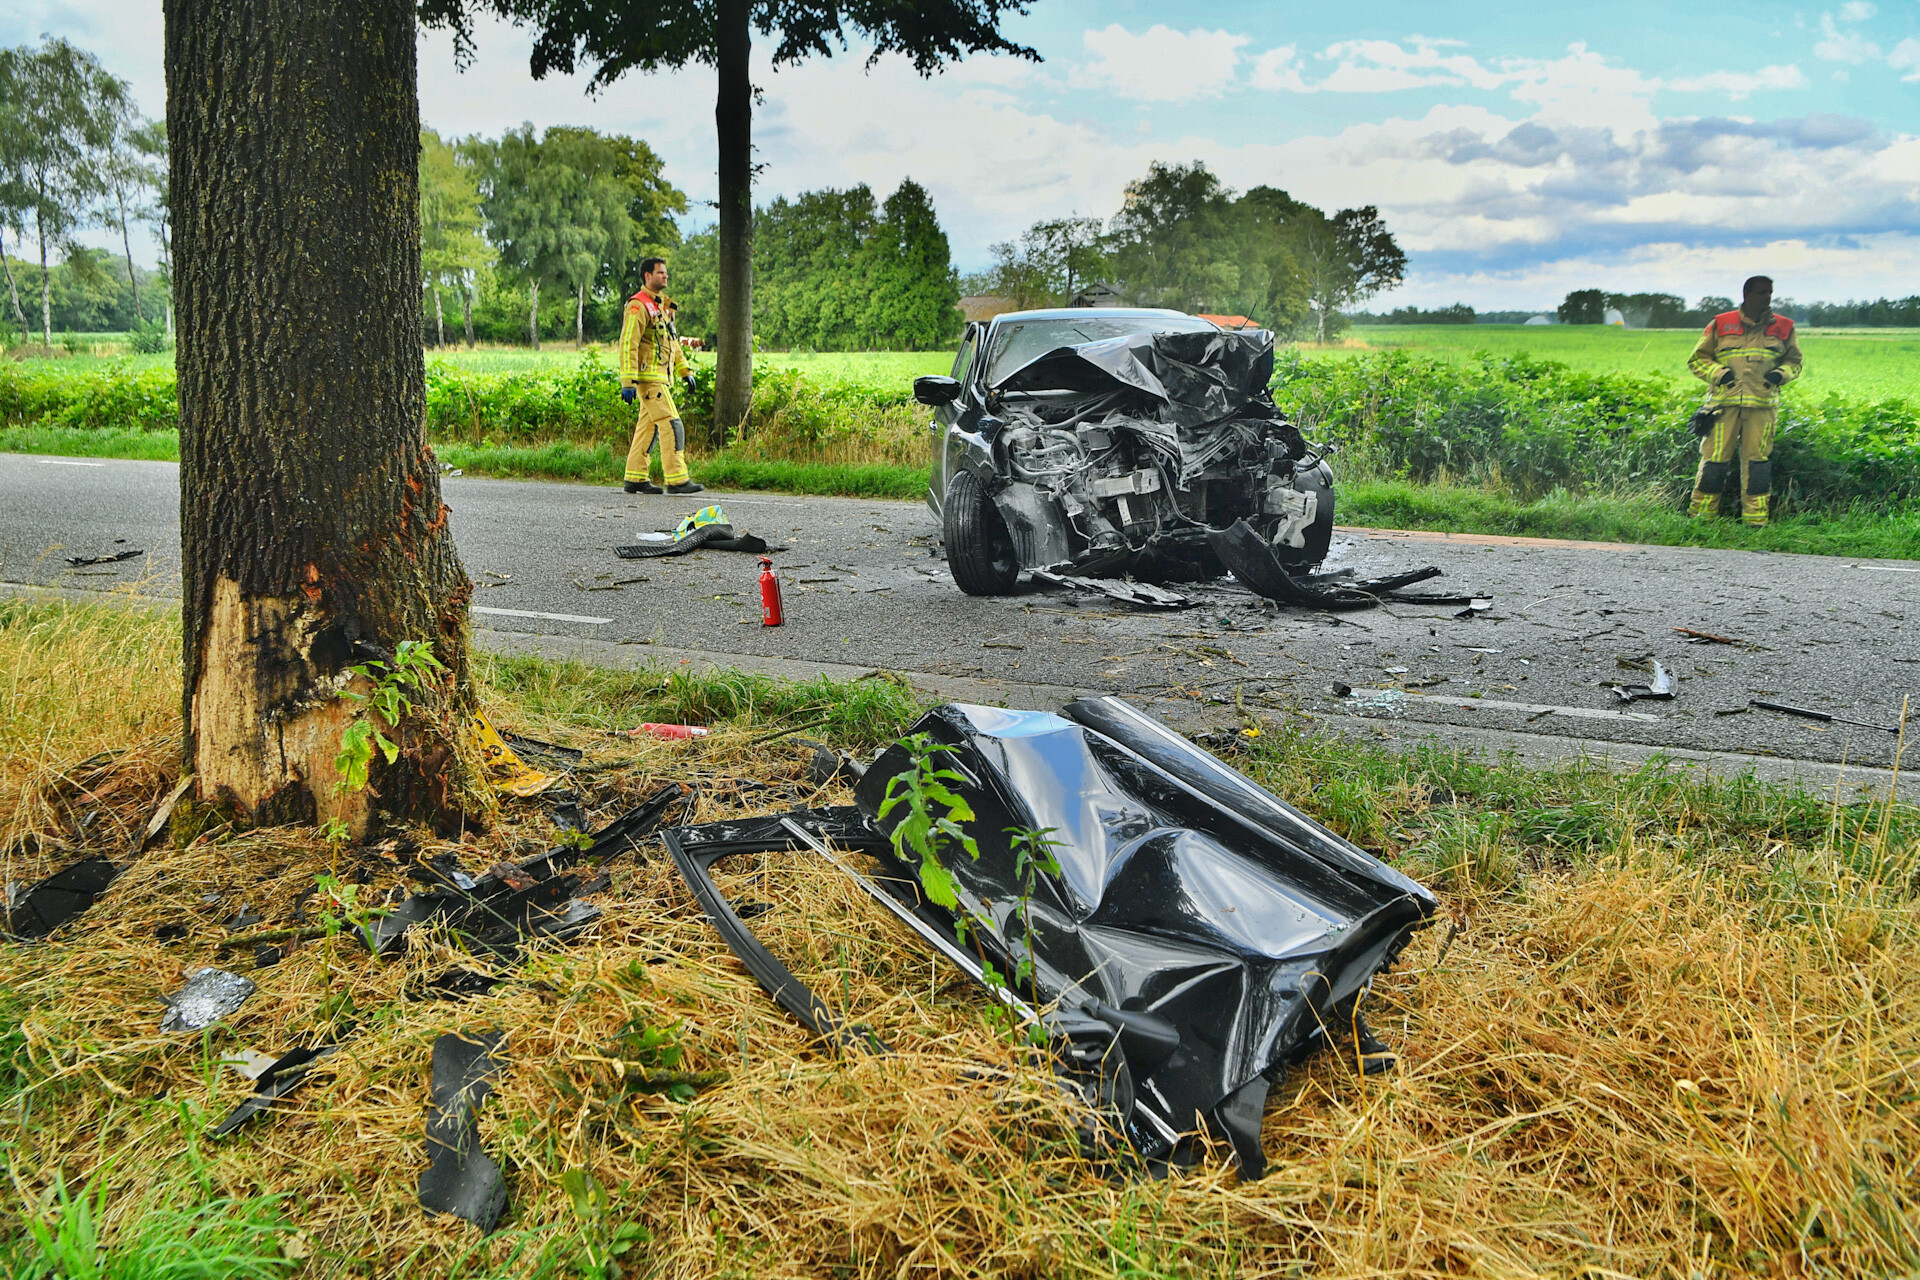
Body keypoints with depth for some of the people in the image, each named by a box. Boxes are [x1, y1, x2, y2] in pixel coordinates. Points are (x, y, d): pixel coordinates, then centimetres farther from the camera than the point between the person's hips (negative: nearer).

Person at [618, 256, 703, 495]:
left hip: (660, 376, 10)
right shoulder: (638, 306, -12)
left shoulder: (662, 305, 18)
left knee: (649, 428, 10)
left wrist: (685, 371, 22)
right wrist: (628, 382, -24)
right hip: (649, 377, -10)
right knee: (672, 425, -12)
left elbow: (672, 342, 27)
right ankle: (676, 479, -11)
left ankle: (635, 479, 15)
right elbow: (628, 344, -18)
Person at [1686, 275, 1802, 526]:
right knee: (1714, 458, -3)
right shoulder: (1721, 325, 7)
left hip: (1762, 404, 2)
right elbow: (1697, 360, 12)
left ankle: (1756, 518, 8)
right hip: (1724, 402, -2)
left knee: (1757, 459, 2)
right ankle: (1701, 515, 7)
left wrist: (1781, 373, 2)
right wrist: (1718, 373, -6)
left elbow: (1794, 361, 24)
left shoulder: (1783, 328, 13)